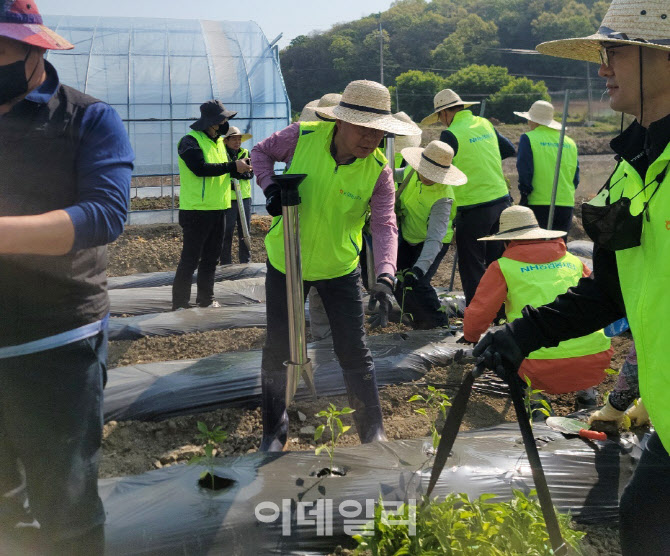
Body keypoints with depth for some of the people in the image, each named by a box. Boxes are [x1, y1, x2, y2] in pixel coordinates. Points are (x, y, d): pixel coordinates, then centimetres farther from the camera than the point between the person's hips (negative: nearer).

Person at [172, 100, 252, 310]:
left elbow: (223, 170, 18)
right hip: (197, 210, -8)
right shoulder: (190, 141, -11)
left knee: (211, 256, 15)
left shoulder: (218, 142, 16)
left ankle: (206, 298, 26)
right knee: (190, 259, -4)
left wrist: (242, 166, -2)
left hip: (218, 208, 8)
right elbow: (200, 168, -25)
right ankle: (180, 304, 3)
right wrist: (233, 166, -23)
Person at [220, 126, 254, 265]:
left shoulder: (245, 153, 11)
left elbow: (250, 173, -2)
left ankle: (246, 262, 21)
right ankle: (225, 264, 7)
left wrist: (234, 174, -17)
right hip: (228, 199, -5)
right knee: (226, 233, 0)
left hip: (245, 198, 5)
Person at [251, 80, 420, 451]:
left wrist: (384, 275, -39)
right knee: (277, 349, 9)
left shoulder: (378, 169, -17)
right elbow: (261, 152, 0)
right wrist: (270, 187, -19)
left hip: (339, 267, 0)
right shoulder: (302, 136, -18)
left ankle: (373, 433, 19)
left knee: (354, 353, 2)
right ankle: (274, 432, 28)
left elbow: (384, 224, -24)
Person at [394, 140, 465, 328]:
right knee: (397, 281, 3)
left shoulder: (442, 197, -34)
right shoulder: (411, 171, -16)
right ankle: (420, 323, 22)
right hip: (408, 238, 7)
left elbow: (435, 238, -41)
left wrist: (418, 269, -50)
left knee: (418, 284, -22)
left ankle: (440, 325, -2)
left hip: (434, 243, -7)